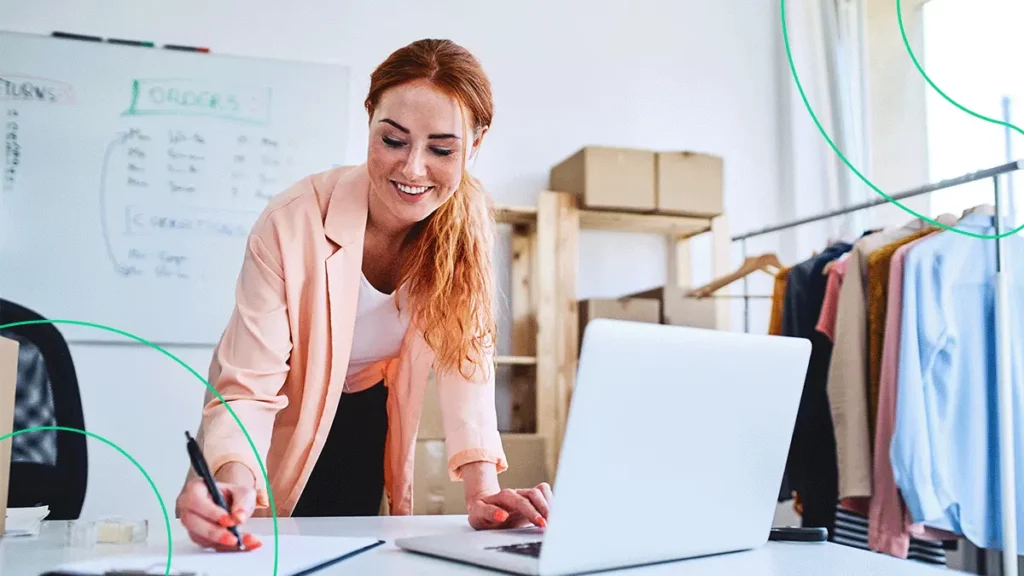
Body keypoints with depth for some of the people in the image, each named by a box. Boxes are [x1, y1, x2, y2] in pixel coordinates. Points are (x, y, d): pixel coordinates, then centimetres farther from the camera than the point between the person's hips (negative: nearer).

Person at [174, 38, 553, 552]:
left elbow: (464, 353, -18)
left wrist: (483, 490, -31)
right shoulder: (292, 224, -30)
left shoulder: (466, 219, -19)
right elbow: (246, 390, -30)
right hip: (286, 430, -3)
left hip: (366, 429, 3)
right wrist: (234, 481, -51)